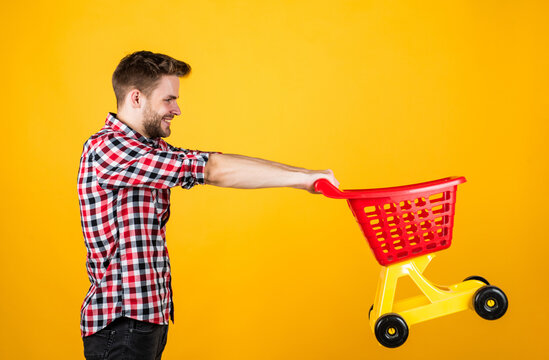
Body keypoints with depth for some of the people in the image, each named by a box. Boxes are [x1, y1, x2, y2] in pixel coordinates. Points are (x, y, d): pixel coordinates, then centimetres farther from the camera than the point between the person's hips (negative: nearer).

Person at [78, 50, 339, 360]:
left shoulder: (151, 149, 13)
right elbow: (213, 169, -22)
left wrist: (304, 175, -5)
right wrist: (302, 178, -18)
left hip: (151, 317, 9)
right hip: (120, 323, -9)